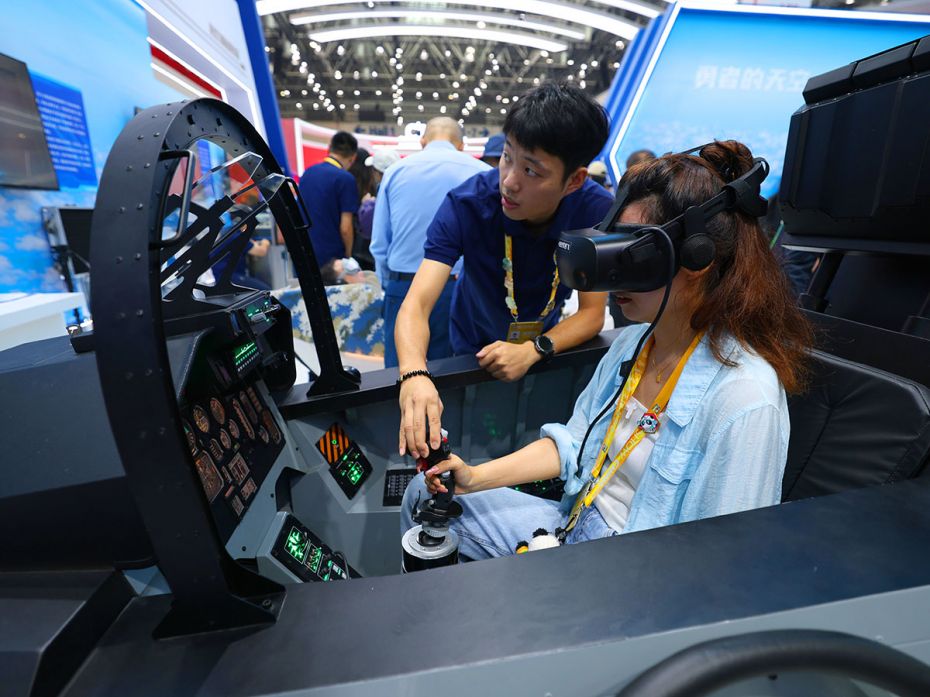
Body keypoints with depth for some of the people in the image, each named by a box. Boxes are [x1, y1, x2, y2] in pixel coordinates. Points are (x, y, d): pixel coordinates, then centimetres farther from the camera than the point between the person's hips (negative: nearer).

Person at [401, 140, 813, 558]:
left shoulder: (745, 398, -26)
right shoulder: (632, 342, -2)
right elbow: (572, 443, 3)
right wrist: (476, 478, -6)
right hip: (576, 521, 7)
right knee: (426, 495, 4)